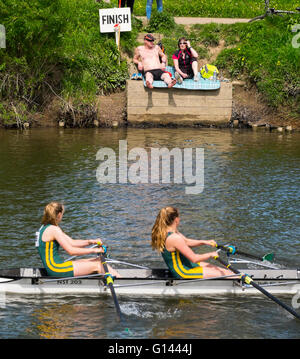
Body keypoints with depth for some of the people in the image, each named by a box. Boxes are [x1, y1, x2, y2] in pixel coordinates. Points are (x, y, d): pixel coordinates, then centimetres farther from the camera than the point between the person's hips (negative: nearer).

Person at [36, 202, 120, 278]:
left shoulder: (45, 227, 16)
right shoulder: (53, 229, -16)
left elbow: (72, 242, 15)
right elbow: (71, 250, -18)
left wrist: (91, 242, 3)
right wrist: (94, 250, -11)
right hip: (55, 269, -10)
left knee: (99, 261, 8)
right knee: (97, 265, -7)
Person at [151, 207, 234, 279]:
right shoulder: (174, 238, -29)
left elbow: (186, 242, 18)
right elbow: (194, 258, -24)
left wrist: (204, 242, 9)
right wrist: (210, 255, -8)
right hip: (183, 273, -10)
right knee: (221, 274, -5)